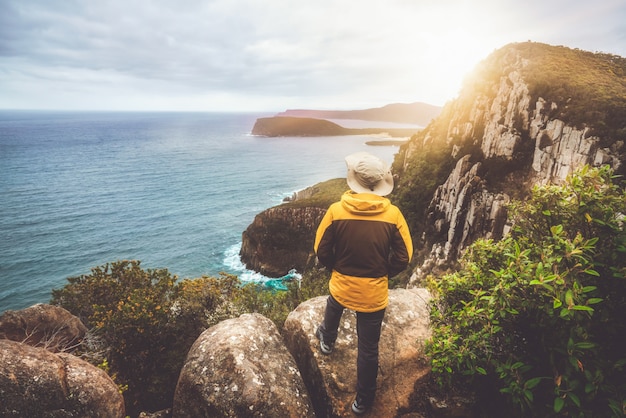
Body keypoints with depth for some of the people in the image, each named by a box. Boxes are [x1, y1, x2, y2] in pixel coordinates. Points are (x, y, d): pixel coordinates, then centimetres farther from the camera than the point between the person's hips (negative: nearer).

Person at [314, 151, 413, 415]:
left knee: (333, 308, 36)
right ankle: (363, 400, 35)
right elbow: (403, 258, -7)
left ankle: (327, 340, 64)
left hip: (341, 285, 1)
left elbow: (321, 252, -8)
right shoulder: (392, 214, -14)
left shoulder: (336, 211, -17)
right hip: (374, 293, 0)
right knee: (368, 349, 16)